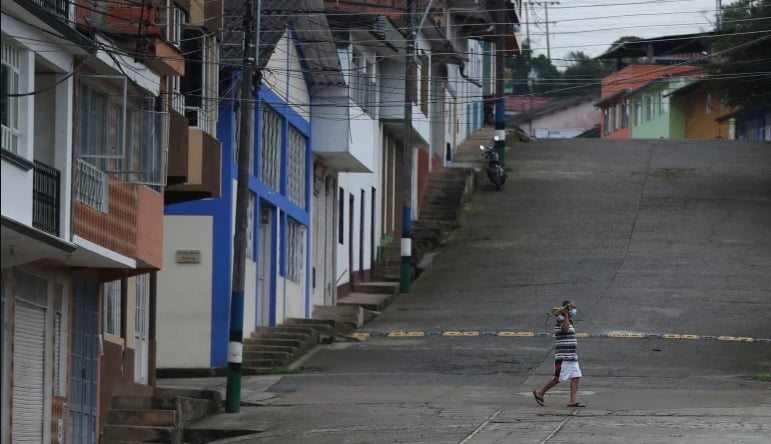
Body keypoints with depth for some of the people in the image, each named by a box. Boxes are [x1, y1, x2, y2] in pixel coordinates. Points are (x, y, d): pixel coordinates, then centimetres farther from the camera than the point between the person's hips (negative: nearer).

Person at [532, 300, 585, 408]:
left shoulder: (569, 321, 20)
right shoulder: (560, 319, -11)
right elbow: (565, 329, -32)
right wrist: (566, 315, -29)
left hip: (572, 356, 10)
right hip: (563, 357, -10)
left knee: (575, 377, 1)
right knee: (558, 378, -6)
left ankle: (573, 401, -1)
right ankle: (540, 393, 8)